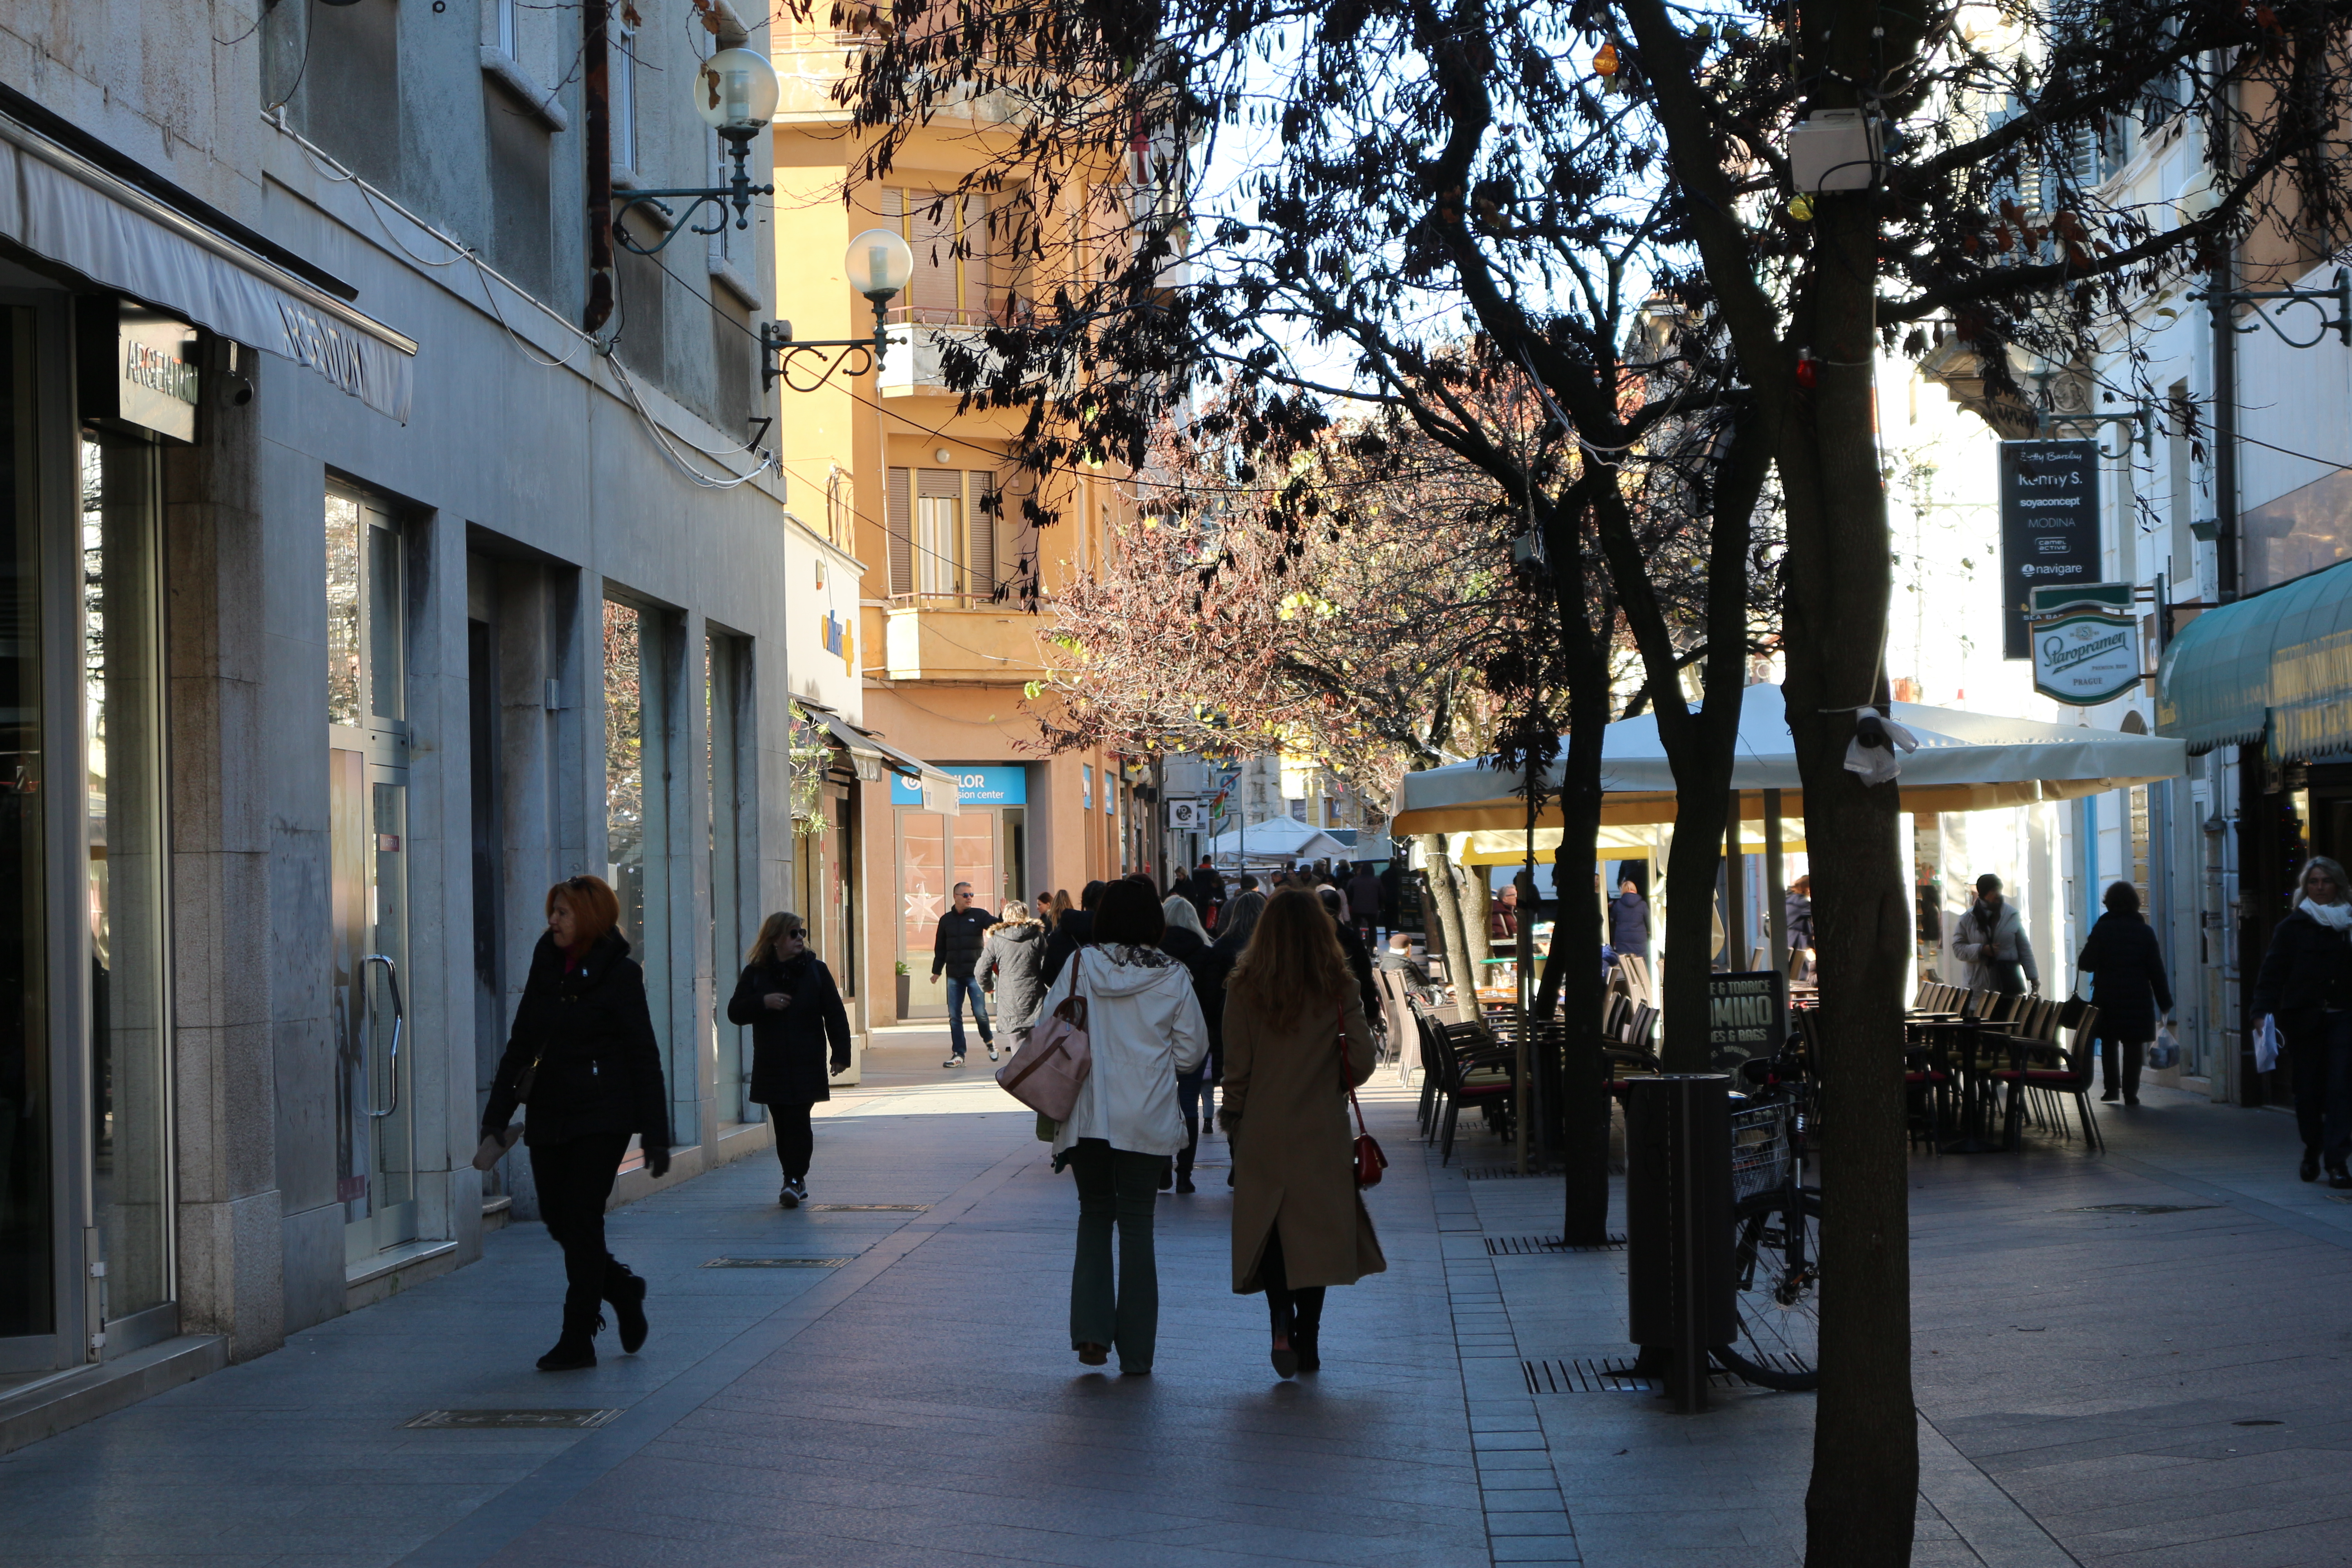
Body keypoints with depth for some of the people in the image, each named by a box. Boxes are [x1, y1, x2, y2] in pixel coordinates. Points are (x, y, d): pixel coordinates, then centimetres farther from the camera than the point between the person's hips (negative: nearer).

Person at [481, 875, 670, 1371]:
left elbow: (644, 1057, -7)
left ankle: (578, 1340, 0)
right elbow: (520, 1045, 14)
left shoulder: (619, 974, -7)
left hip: (602, 1116, -6)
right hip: (550, 1115, 6)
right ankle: (624, 1291, 30)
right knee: (557, 1219, 6)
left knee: (581, 1220, -7)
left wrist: (655, 1135, -10)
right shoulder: (545, 968, 10)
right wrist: (497, 1114, 7)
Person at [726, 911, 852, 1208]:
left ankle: (795, 1180, -11)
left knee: (797, 1120, -10)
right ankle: (796, 1181, 13)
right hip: (770, 1066, 2)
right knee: (782, 1123, 4)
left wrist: (840, 1054, -2)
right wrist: (763, 1002, -15)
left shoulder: (815, 970, 4)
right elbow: (735, 1013, 2)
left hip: (807, 1064, -2)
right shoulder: (755, 973, 5)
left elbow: (835, 1015, 4)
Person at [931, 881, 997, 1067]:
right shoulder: (946, 920, 12)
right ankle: (958, 1054, 7)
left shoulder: (979, 915, 3)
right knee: (954, 1016, 1)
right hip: (954, 975, 3)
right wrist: (936, 970, 16)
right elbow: (940, 948, 18)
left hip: (975, 973, -3)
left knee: (980, 1012, -6)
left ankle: (989, 1040, 22)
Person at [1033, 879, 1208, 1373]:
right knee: (1136, 1223, 8)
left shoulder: (1080, 966, -4)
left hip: (1088, 1117, 0)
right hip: (1149, 1123, 0)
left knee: (1095, 1213, 16)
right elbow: (1191, 1052, 2)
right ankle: (1135, 1351, 9)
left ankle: (1091, 1331, 1)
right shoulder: (1174, 977, -3)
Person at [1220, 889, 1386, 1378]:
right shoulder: (1338, 990, -4)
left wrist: (1234, 1126, 8)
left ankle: (1281, 1319, -12)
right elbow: (1362, 1061, -7)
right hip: (1322, 1135, 1)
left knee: (1267, 1228, 9)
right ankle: (1308, 1341, 12)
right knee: (1316, 1230, 10)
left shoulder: (1244, 990, -5)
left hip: (1263, 1133, -1)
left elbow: (1236, 1071, -3)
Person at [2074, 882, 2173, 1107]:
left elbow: (2086, 964, -6)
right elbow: (2156, 970, 0)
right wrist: (2164, 1002, 6)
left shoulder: (2102, 929, -4)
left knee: (2109, 1043, 15)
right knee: (2134, 1045, 3)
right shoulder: (2145, 932, 0)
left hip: (2107, 998, 0)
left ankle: (2111, 1088, 14)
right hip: (2138, 998, 0)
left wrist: (2081, 958, 18)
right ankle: (2130, 1092, -1)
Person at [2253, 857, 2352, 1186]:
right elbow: (2273, 973, -4)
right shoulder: (2292, 927, 2)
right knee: (2308, 1089, 5)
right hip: (2304, 1019, -1)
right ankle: (2312, 1149, 27)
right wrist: (2264, 1012, -15)